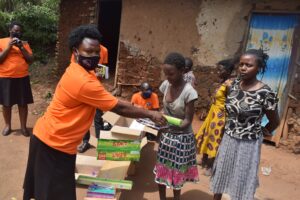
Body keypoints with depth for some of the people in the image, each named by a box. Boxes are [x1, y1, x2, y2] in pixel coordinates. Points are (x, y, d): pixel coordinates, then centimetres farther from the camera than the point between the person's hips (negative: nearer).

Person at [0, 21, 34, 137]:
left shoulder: (25, 44, 7)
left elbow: (31, 60, 0)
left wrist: (21, 47, -11)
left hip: (22, 78, 1)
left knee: (23, 103, 5)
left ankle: (23, 127, 19)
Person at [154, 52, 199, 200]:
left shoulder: (189, 92, -23)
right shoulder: (165, 85, -6)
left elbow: (188, 120, -18)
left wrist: (172, 126, -34)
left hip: (181, 137, -5)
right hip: (166, 135, 5)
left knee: (176, 171, 13)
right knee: (161, 169, 16)